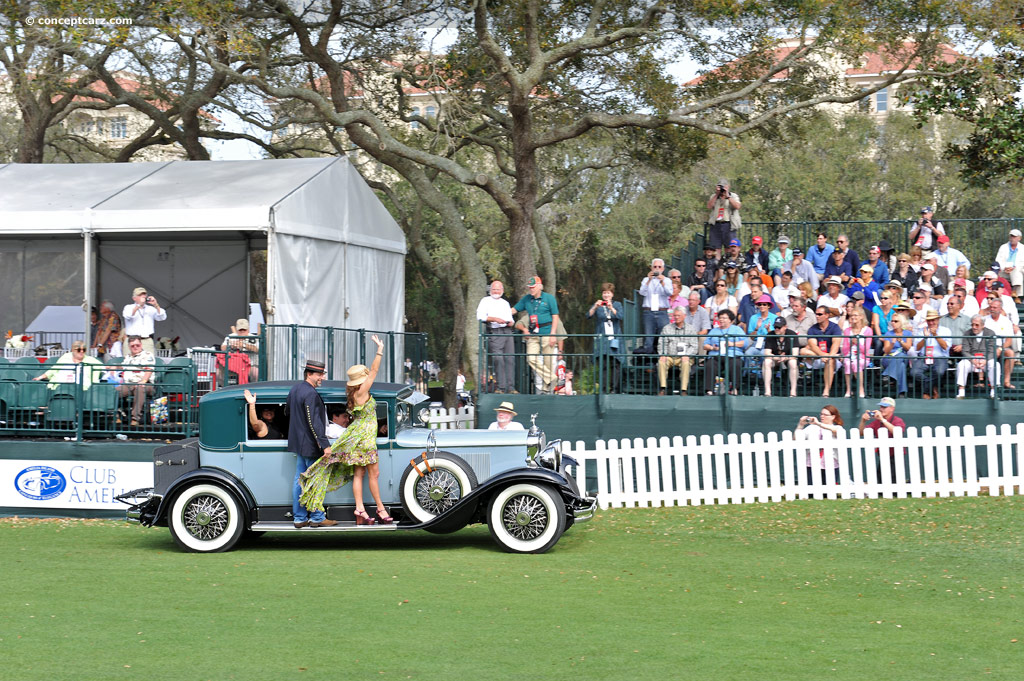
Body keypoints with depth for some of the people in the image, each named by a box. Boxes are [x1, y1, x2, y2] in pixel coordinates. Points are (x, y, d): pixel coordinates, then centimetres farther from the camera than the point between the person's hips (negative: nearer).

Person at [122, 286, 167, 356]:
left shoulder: (150, 309, 15)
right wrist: (139, 305, -20)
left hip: (147, 342, 2)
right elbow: (128, 316, -12)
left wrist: (156, 305, -9)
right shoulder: (128, 308, 10)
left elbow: (162, 317, 4)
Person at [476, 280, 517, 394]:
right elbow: (480, 316, -5)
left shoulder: (505, 303, 27)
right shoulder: (485, 301, 9)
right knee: (498, 359, -14)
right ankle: (501, 387, -13)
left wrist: (511, 322, 5)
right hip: (495, 333, -5)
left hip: (508, 332, 5)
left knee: (510, 359, -2)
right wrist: (495, 319, -14)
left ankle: (511, 387, -1)